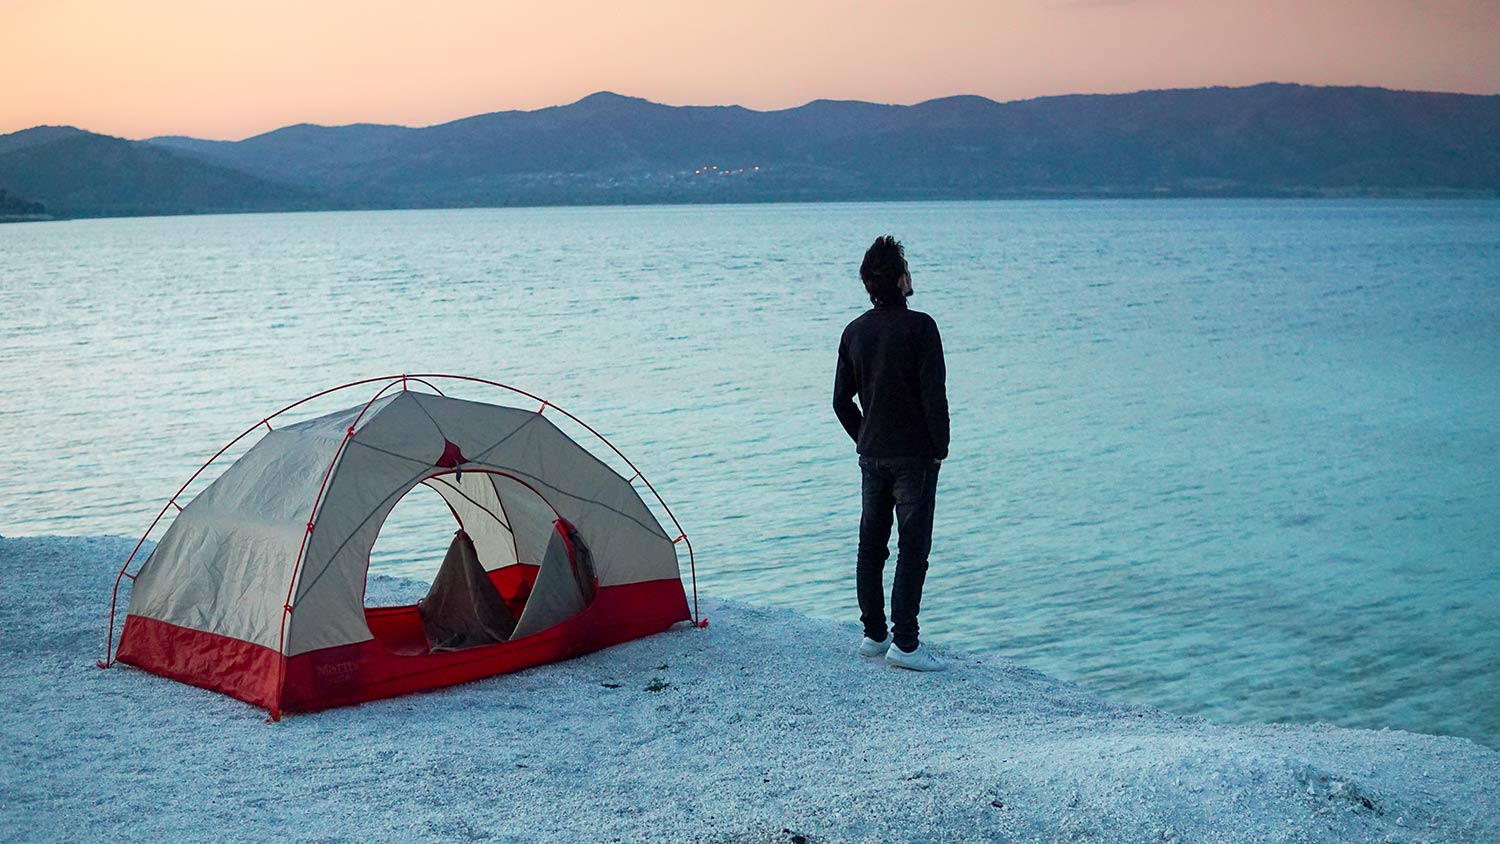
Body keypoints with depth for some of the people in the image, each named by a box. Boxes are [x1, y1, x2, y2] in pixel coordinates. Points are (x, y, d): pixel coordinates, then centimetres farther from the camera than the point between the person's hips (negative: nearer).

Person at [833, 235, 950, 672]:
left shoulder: (855, 331, 6)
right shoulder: (918, 326, -13)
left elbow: (841, 400, 10)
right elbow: (933, 395, -17)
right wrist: (940, 448, -6)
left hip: (871, 455, 6)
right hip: (914, 456, -6)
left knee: (871, 546, 13)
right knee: (913, 548, -3)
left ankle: (873, 635, 21)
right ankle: (904, 643, -5)